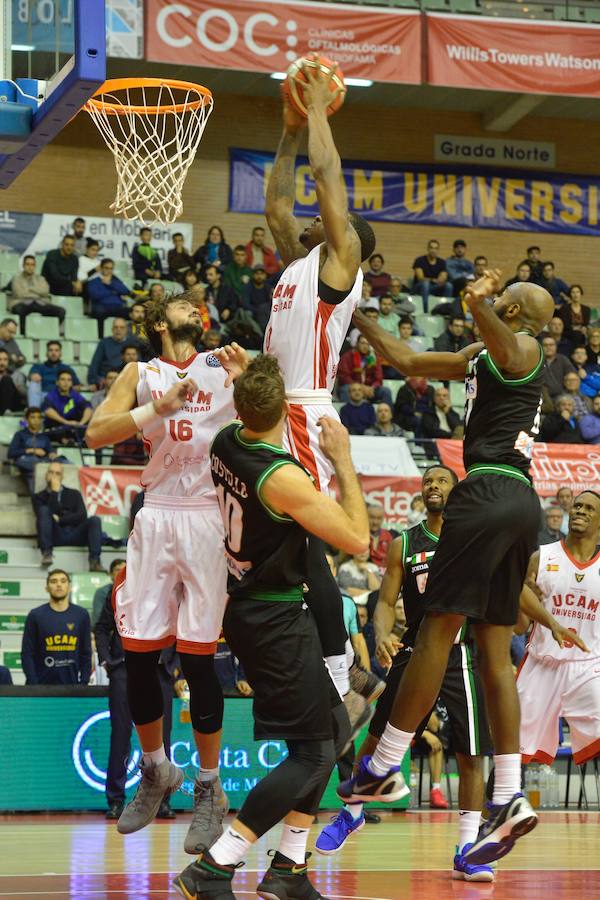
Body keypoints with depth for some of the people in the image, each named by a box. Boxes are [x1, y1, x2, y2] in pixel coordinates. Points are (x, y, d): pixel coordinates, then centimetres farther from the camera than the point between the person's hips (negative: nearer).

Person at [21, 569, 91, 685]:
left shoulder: (81, 615, 5)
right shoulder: (36, 615, 0)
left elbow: (86, 653, 8)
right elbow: (27, 654, -1)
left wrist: (84, 683, -1)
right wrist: (33, 686, -9)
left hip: (71, 687, 2)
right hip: (43, 688, -1)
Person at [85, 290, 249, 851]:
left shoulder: (226, 364, 10)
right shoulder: (141, 375, 11)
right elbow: (96, 433, -3)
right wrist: (158, 407, -15)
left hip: (209, 519, -2)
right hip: (157, 516, 2)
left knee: (197, 657, -4)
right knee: (138, 653, 1)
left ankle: (210, 791, 7)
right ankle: (155, 772, 22)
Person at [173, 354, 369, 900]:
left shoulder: (227, 442, -1)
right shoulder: (282, 477, -25)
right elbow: (358, 540, -17)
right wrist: (343, 461, -11)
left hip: (246, 606, 9)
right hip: (278, 622, -9)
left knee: (327, 734, 17)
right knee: (312, 753, -5)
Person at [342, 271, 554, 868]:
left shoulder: (520, 347, -3)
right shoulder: (479, 358, 25)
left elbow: (504, 345, -30)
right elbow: (407, 361, 34)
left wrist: (479, 303, -48)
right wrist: (359, 320, 35)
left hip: (490, 490, -10)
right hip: (521, 501, 10)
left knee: (438, 626, -5)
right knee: (494, 647, 5)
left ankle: (383, 767, -1)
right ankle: (508, 800, 1)